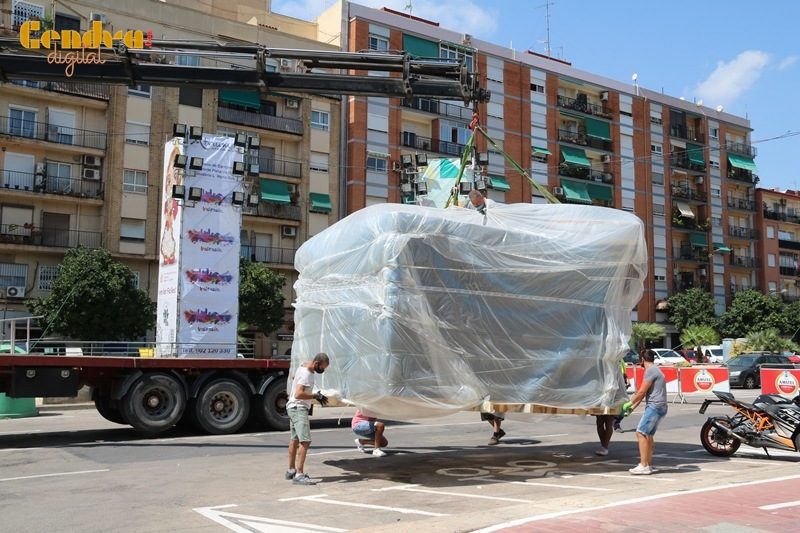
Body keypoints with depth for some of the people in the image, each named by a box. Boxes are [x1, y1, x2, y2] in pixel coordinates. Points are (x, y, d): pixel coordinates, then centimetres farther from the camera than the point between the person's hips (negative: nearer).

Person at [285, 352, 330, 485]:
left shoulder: (304, 368, 9)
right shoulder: (306, 374, -21)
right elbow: (298, 394, -29)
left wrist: (316, 395, 17)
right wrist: (316, 396, -20)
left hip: (296, 408, 11)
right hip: (298, 409, -11)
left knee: (294, 440, 18)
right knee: (305, 441, -16)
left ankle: (291, 470, 30)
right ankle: (299, 475, -18)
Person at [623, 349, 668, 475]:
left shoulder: (650, 371, -12)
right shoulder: (655, 370, 20)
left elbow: (642, 392, -14)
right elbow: (643, 392, 21)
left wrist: (629, 403, -2)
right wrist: (632, 407, 21)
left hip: (654, 407, -10)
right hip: (658, 407, 10)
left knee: (641, 433, -13)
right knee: (648, 435, 14)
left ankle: (643, 466, -15)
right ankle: (648, 465, 18)